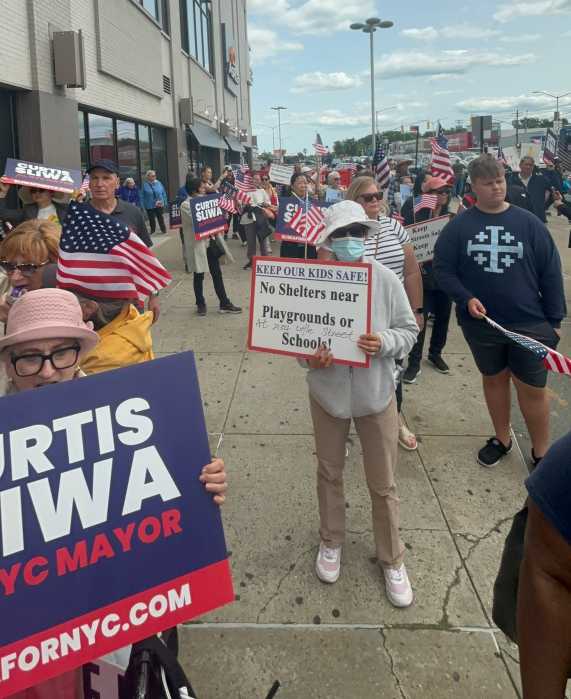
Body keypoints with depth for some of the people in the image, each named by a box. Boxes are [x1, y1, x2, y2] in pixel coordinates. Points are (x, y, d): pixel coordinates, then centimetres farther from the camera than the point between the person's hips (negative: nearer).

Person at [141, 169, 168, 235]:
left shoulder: (159, 183, 0)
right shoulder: (145, 185, -5)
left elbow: (164, 193, 6)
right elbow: (142, 196, -3)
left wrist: (165, 202, 5)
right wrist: (143, 205, -6)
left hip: (159, 205, 1)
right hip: (150, 206, -1)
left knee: (161, 218, 8)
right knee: (151, 219, 8)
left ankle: (163, 229, 21)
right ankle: (152, 231, 23)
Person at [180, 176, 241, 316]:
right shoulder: (185, 205, -11)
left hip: (211, 242, 6)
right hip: (197, 245, -6)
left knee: (217, 274, 9)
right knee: (199, 276, 8)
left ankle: (224, 304, 15)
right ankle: (200, 304, 23)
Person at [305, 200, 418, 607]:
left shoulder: (385, 279, -13)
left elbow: (409, 330, -5)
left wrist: (385, 343, -25)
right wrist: (309, 357, -24)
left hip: (376, 394, 0)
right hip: (328, 392, 1)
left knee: (383, 483, 12)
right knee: (330, 472, 20)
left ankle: (392, 559, 33)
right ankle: (331, 541, 45)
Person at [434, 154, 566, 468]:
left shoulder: (528, 223, -4)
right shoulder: (459, 226, -3)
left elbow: (550, 272, -1)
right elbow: (443, 269, -2)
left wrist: (554, 319, -2)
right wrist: (466, 299, -17)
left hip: (530, 323, -1)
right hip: (481, 323, 1)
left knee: (533, 389, 4)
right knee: (494, 379, 18)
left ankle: (541, 453, 22)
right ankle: (501, 439, 38)